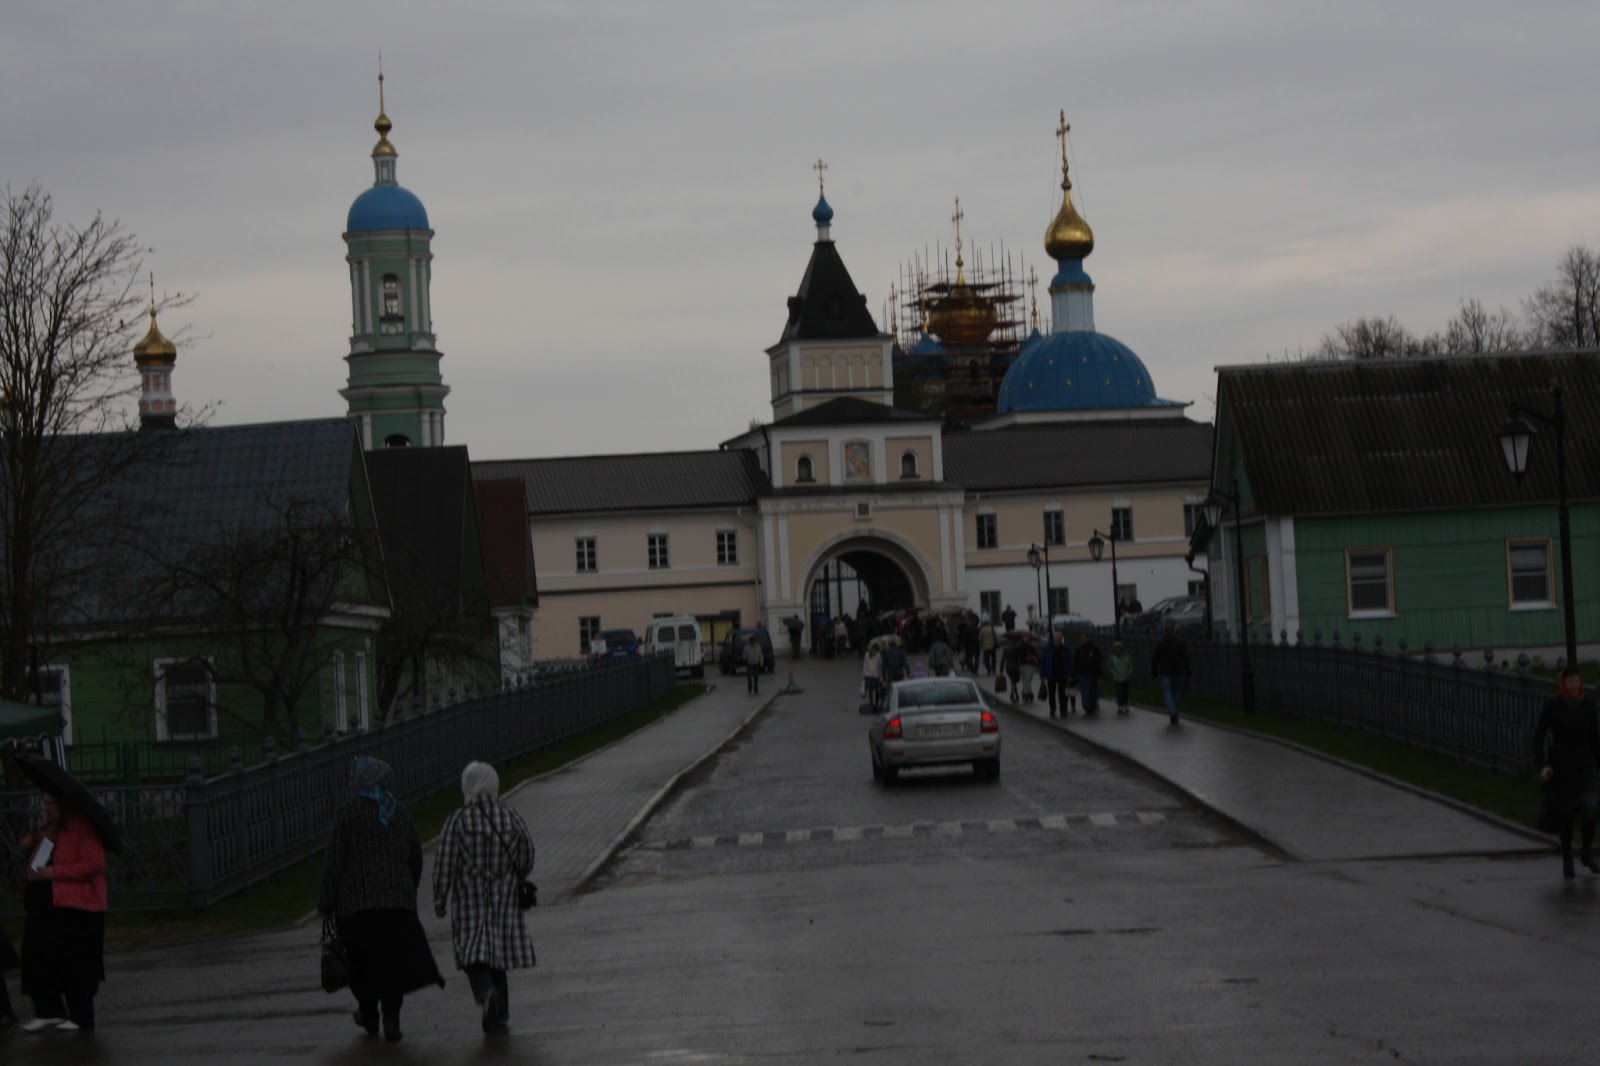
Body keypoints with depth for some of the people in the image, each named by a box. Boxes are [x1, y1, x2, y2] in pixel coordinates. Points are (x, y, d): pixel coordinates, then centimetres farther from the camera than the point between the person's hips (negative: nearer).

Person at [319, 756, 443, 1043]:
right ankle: (391, 1019, -9)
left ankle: (368, 1016, 24)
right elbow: (415, 856, 14)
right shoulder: (400, 812, 7)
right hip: (398, 898, 3)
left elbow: (334, 860, -9)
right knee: (393, 958, 3)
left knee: (361, 957, 13)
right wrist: (410, 892, 27)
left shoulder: (347, 811, -6)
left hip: (356, 900, -3)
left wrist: (326, 902, -4)